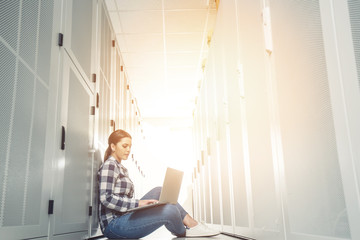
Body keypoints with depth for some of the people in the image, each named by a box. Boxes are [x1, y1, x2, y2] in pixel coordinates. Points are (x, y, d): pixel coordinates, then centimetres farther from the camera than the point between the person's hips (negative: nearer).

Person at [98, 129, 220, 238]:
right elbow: (106, 198, -19)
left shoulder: (121, 168, 20)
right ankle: (183, 233, 9)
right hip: (113, 224, -9)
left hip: (125, 216, 9)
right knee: (170, 210, -23)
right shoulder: (109, 165, -9)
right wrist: (138, 203, -22)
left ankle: (193, 225, 2)